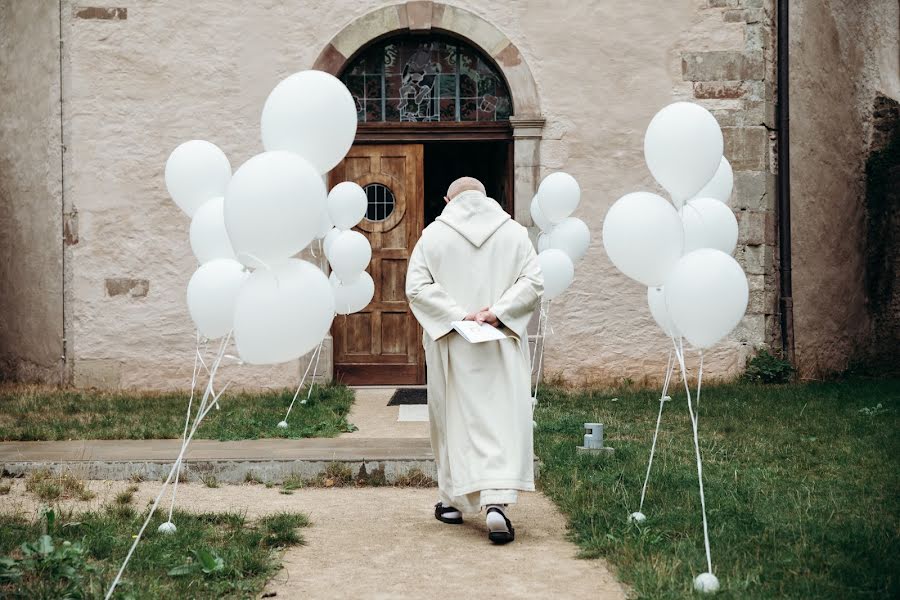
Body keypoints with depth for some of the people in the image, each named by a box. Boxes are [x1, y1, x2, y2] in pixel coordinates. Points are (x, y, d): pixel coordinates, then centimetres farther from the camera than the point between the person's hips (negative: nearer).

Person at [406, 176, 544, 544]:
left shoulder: (434, 235, 0)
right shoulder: (514, 232, 4)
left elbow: (416, 286, -8)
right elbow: (533, 281, -5)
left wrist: (458, 316, -11)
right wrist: (497, 312, -12)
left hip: (451, 346, 0)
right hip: (503, 346, 0)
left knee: (454, 418, 12)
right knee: (504, 419, -3)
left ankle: (454, 501, 21)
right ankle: (497, 501, -19)